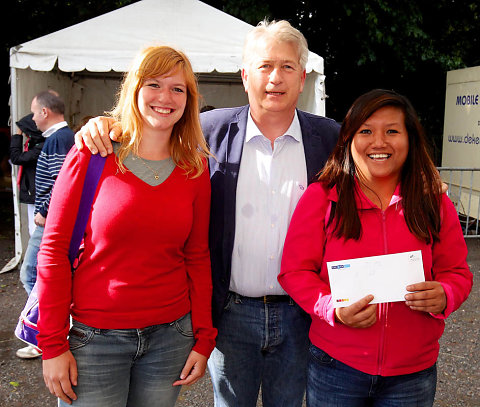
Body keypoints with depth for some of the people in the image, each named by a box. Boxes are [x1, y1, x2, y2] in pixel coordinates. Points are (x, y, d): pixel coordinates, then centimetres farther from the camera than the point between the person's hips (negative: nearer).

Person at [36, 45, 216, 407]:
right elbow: (54, 248, -6)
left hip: (170, 336, 3)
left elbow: (198, 256, 5)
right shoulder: (92, 154, -7)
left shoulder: (195, 167, 1)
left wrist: (203, 339, 2)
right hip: (96, 336, -2)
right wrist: (53, 344, -7)